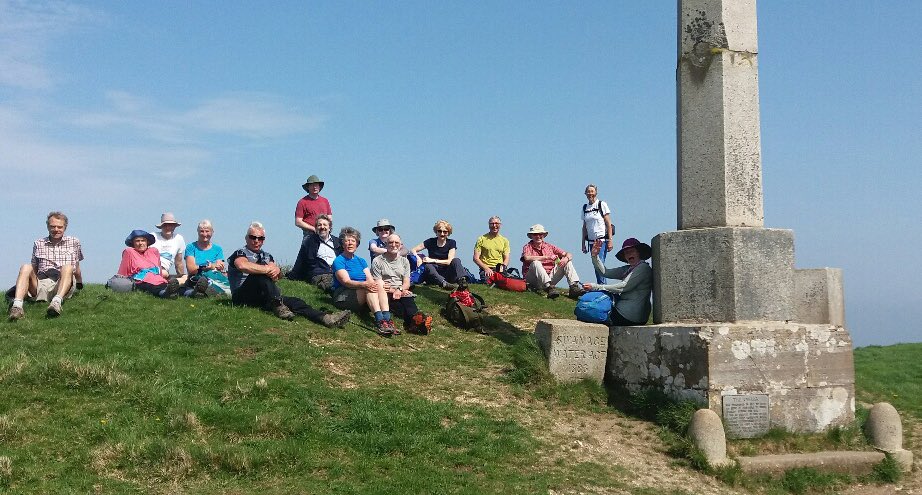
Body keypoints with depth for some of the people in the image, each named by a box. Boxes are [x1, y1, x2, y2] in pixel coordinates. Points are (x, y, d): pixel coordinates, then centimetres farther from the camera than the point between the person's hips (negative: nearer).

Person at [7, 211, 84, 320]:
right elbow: (34, 269, 22)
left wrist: (80, 285, 31)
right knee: (26, 268, -25)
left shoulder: (74, 242, 20)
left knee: (67, 267, -32)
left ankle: (57, 301, -58)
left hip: (62, 284, -2)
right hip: (41, 284, 2)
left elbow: (76, 269, 27)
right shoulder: (38, 244, 22)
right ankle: (17, 306, -47)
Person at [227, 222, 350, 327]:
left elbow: (278, 275, 5)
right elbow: (243, 266, -24)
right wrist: (268, 269, -24)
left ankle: (326, 318, -38)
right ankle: (278, 307, -37)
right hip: (242, 297, -5)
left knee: (294, 302, -19)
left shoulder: (266, 256, 23)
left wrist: (277, 270, -20)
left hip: (265, 298, 5)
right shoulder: (240, 253, 4)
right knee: (260, 274, -31)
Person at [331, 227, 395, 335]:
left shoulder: (361, 261, 21)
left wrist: (374, 284, -19)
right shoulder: (338, 261, 1)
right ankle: (379, 320, -46)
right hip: (343, 297, -5)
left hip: (363, 299, 5)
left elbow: (370, 280, 6)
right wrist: (364, 284, -32)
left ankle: (387, 318, -38)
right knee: (369, 288, -30)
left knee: (379, 283, -21)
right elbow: (346, 282, -15)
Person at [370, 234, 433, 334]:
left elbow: (407, 282, 10)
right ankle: (415, 319, -65)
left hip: (402, 292, 2)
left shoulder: (404, 261, 20)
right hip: (386, 293, -2)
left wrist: (399, 290, -13)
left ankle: (413, 322, -66)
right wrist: (393, 291, -14)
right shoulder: (377, 261, 8)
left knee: (408, 299, -35)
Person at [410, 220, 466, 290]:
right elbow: (413, 250, 4)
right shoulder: (431, 242, 4)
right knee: (428, 266, -34)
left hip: (446, 274, 0)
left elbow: (449, 261, -8)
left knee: (456, 261, -25)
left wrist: (433, 260, -18)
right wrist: (418, 258, -18)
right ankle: (444, 284, -58)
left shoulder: (451, 243, 4)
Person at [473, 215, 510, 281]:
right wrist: (486, 268, -12)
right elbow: (476, 258, 2)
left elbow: (506, 259, 13)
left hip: (500, 269, 3)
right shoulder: (482, 239, 7)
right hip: (486, 269, -3)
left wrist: (502, 267, -9)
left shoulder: (504, 240, 18)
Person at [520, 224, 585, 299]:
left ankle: (574, 286, -24)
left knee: (567, 263, -4)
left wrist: (566, 259, -14)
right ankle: (549, 288, -47)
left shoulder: (549, 246, 14)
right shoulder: (528, 247, 2)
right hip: (533, 281, -4)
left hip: (549, 278, 4)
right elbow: (527, 258, -22)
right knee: (536, 263, -32)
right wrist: (547, 257, -22)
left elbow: (569, 255, 11)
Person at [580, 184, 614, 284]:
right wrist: (583, 243, 13)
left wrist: (610, 241, -12)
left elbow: (608, 224, -6)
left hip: (602, 240, -5)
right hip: (591, 241, 5)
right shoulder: (585, 207, 11)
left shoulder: (602, 205, -3)